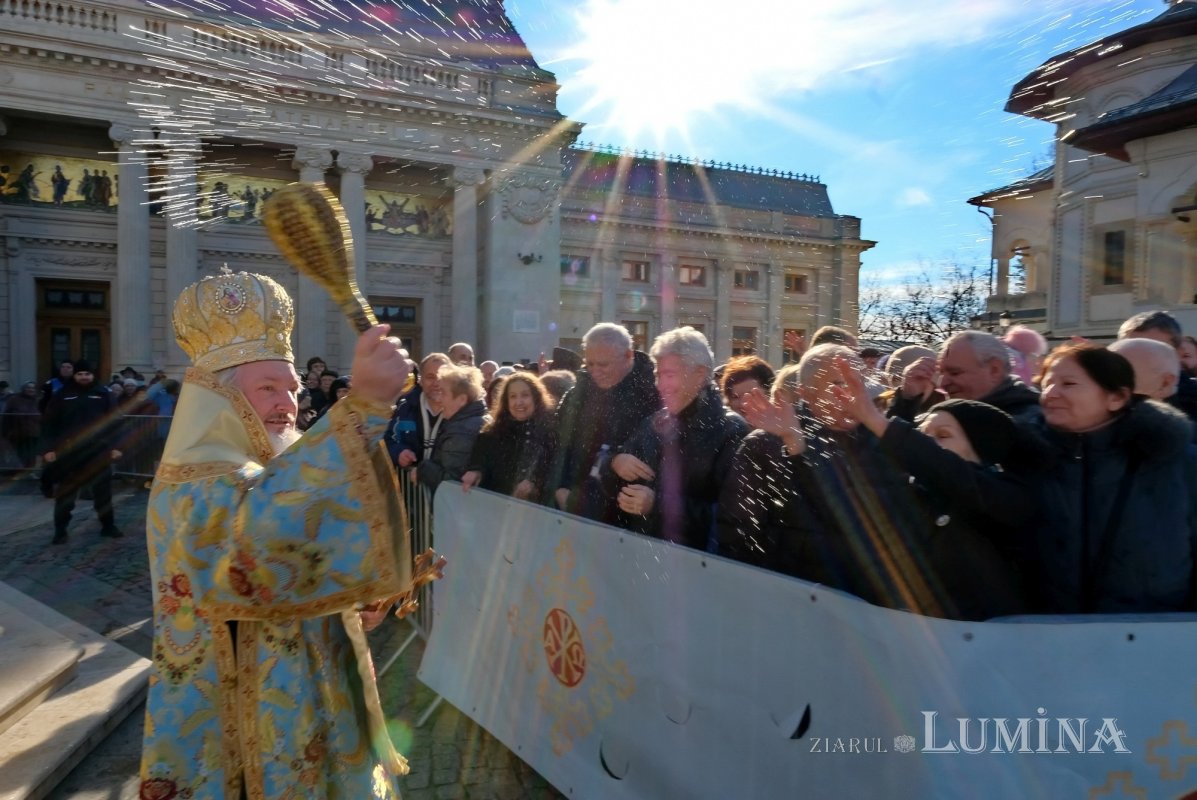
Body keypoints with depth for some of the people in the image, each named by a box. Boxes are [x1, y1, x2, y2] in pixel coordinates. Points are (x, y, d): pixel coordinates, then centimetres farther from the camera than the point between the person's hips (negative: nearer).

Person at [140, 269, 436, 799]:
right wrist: (365, 404, -54)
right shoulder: (197, 487, -23)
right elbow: (268, 526, -48)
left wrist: (351, 605, 2)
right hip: (254, 728, -9)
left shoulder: (262, 468, 8)